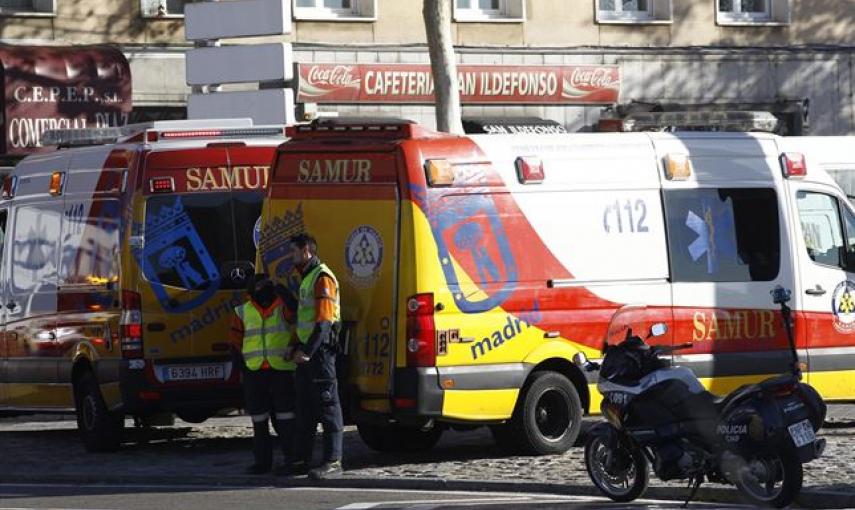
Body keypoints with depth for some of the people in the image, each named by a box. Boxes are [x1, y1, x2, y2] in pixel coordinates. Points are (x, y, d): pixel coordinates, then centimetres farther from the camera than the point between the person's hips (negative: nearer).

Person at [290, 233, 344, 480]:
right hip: (306, 351, 10)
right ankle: (303, 457, 20)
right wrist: (299, 348, 19)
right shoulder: (306, 278, 19)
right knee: (304, 405, 14)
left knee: (327, 404, -9)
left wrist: (307, 352, -23)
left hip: (320, 350, -10)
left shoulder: (322, 278, -13)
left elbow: (324, 321, -20)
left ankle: (333, 460, -9)